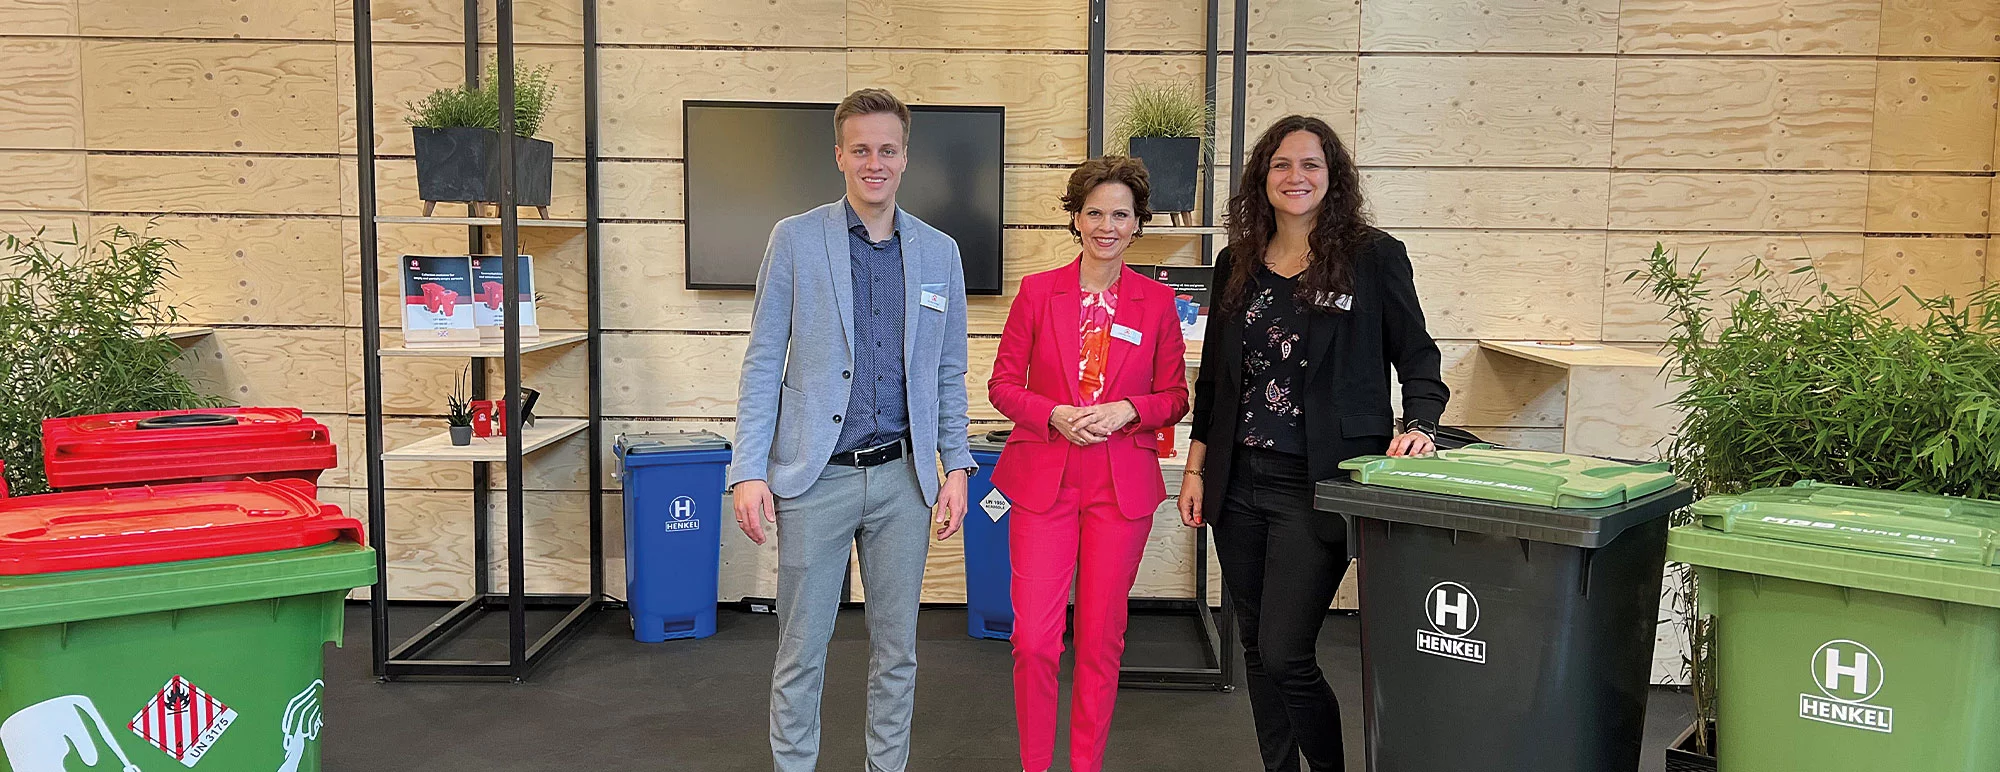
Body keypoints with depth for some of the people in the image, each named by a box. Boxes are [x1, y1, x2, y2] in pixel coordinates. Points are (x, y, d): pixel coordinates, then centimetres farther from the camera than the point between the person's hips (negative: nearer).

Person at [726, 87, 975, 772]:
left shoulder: (939, 252, 8)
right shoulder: (795, 239, 0)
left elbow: (948, 373, 12)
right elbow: (763, 363, -1)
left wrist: (956, 465, 4)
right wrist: (748, 470, -8)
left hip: (903, 478, 3)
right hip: (815, 477, -2)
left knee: (896, 649, 11)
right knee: (800, 651, 5)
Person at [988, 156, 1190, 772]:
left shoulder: (1156, 301, 4)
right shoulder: (1038, 292, 3)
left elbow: (1174, 397, 8)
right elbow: (1003, 382, 5)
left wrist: (1127, 411, -11)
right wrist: (1055, 415, -13)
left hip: (1122, 484, 1)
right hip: (1043, 479, 0)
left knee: (1101, 638, 7)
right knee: (1033, 639, -4)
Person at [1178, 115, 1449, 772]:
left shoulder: (1374, 257, -3)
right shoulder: (1237, 264, 9)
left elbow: (1417, 355, 3)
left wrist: (1418, 426, -13)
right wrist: (1195, 469, 11)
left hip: (1317, 485, -5)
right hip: (1238, 479, 5)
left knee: (1285, 655, -7)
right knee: (1256, 650, 12)